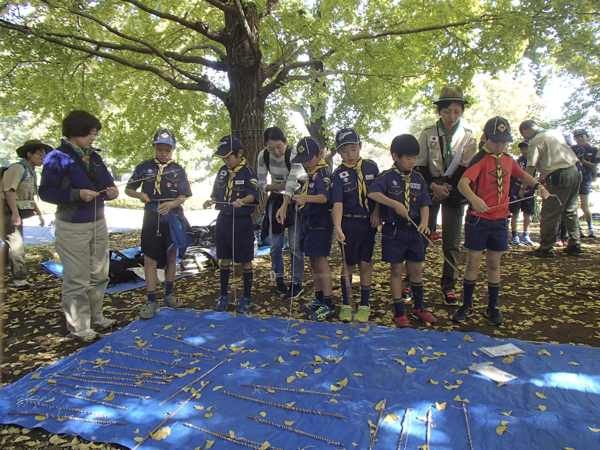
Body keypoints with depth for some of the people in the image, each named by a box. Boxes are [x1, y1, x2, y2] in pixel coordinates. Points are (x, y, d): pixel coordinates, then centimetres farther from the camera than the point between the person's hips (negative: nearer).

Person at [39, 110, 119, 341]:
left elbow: (106, 183, 18)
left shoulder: (95, 157, 11)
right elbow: (46, 192, -12)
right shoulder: (57, 157, -9)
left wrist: (111, 192, -5)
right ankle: (78, 326, 14)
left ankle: (96, 316, 31)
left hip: (98, 224, 7)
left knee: (99, 275, 15)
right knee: (76, 279, -1)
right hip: (72, 227, -7)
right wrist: (76, 194, -25)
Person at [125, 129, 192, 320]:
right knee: (150, 258, -3)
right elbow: (128, 189, 7)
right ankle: (151, 301, 4)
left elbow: (183, 196, -1)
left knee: (171, 256, 11)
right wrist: (140, 195, -14)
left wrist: (171, 204, -21)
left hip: (173, 217, 1)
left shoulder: (178, 170, 4)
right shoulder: (144, 167, 2)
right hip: (151, 217, -1)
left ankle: (169, 294, 27)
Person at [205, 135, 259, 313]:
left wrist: (242, 201, -40)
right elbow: (216, 193, 15)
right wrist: (210, 201, -6)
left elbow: (252, 195, -20)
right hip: (223, 219, 5)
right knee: (224, 259, 12)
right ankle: (224, 295, 25)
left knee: (245, 260, 5)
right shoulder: (222, 172, 10)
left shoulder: (248, 172, -9)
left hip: (242, 222, -5)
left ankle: (247, 297, 19)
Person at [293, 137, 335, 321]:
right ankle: (319, 298, 26)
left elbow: (325, 197, -30)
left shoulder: (323, 173, -13)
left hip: (320, 222, -9)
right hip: (308, 221, 9)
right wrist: (300, 201, 5)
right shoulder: (310, 173, 15)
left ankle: (329, 304, 0)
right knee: (312, 261, 14)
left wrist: (307, 198, -47)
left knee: (321, 262, -7)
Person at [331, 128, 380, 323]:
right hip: (349, 223, -2)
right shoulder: (339, 174, -7)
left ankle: (364, 305, 21)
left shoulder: (371, 167, 2)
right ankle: (346, 304, 22)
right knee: (348, 264, 7)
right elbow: (337, 202, -19)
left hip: (369, 223, 2)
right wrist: (338, 227, -31)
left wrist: (376, 212, -4)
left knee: (365, 264, 7)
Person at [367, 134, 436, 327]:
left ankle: (419, 308, 30)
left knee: (416, 269, 13)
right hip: (393, 231, -4)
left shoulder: (418, 178, 8)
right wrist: (395, 204, -31)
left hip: (414, 231, 4)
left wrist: (424, 221, -14)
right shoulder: (387, 176, -6)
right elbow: (372, 193, -23)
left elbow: (424, 204, 5)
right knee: (397, 270, 6)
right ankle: (399, 312, 19)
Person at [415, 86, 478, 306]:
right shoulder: (428, 133, -3)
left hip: (454, 190, 1)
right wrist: (434, 186, -14)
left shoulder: (469, 134, -1)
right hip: (430, 187, 0)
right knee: (420, 236, -4)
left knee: (451, 242, 1)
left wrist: (447, 188, -11)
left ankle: (449, 287, 13)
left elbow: (466, 167, -3)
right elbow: (420, 165, -2)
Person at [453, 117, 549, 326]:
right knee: (473, 263, 2)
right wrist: (474, 198, -46)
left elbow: (522, 175, 29)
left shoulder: (508, 160, 8)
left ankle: (492, 307, 23)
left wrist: (538, 185, 11)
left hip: (500, 220, 5)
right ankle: (466, 306, 17)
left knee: (494, 264, 11)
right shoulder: (480, 159, -11)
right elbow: (463, 183, -27)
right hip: (478, 219, -5)